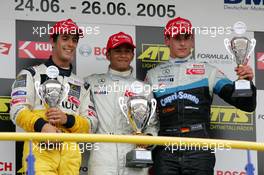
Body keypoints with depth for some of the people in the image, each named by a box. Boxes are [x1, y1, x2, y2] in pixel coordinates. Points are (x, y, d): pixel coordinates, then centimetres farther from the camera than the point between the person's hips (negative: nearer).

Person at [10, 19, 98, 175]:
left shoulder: (81, 85, 24)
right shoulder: (32, 74, 12)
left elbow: (91, 124, 15)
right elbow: (18, 110, 0)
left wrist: (67, 120, -5)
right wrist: (41, 125, -19)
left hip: (70, 153, 4)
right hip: (40, 149, -4)